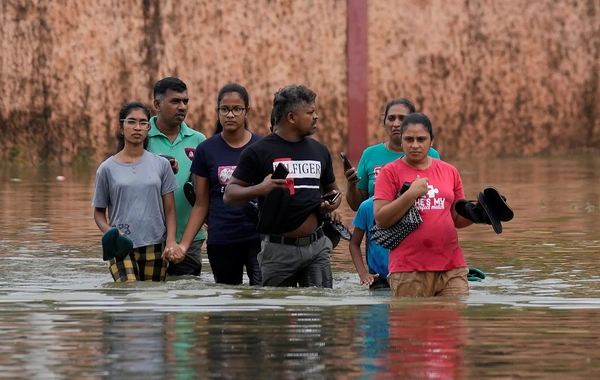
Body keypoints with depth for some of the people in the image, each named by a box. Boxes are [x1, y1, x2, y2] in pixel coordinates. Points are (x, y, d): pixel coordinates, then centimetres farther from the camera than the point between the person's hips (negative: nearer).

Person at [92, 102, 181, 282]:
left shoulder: (161, 164, 7)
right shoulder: (107, 169, 4)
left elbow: (170, 210, 8)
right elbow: (99, 211, 11)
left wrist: (171, 241, -8)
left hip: (154, 248, 2)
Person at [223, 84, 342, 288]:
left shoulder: (319, 151, 12)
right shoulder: (259, 151, -4)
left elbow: (331, 189, 26)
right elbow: (230, 194, -4)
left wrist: (333, 202, 2)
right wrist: (259, 189, -24)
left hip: (317, 247, 4)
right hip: (279, 249, -4)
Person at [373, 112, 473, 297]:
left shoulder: (449, 171, 13)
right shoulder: (390, 172, 2)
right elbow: (381, 219, -6)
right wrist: (411, 194, -14)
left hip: (451, 267, 3)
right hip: (408, 271, -3)